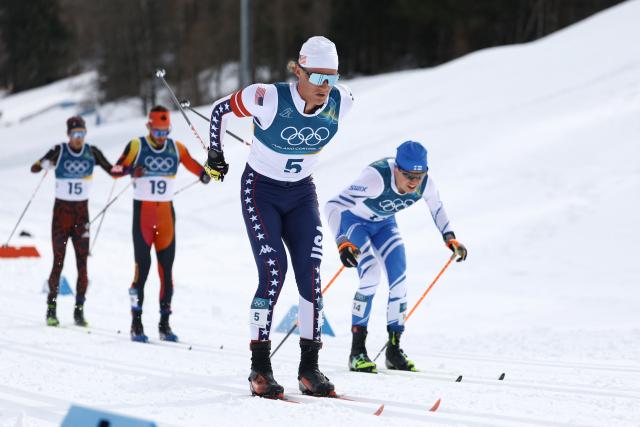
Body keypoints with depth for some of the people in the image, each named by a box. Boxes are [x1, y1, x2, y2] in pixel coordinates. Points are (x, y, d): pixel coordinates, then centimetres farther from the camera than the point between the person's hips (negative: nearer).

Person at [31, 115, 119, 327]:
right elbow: (34, 168, -14)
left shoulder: (92, 152, 1)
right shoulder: (59, 151, -7)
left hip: (82, 212, 2)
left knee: (83, 262, -3)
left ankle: (79, 309, 1)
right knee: (58, 261, -4)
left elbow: (112, 170, 6)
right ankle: (51, 308, 4)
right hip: (61, 210, -2)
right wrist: (45, 164, -37)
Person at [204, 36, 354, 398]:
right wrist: (215, 157, 3)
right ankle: (260, 369, -8)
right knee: (273, 273, -16)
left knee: (310, 275, -7)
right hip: (261, 191, -4)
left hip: (302, 194, 4)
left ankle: (310, 368, 0)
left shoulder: (341, 103, -14)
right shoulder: (269, 99, -27)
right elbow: (220, 110, -9)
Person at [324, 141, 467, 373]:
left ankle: (394, 349, 9)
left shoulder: (425, 183, -24)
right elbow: (333, 205, -45)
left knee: (400, 280, -6)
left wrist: (450, 238, 1)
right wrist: (343, 243, -56)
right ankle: (357, 351, -15)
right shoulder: (376, 177, -41)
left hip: (384, 224, 5)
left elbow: (437, 207, 2)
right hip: (354, 221, -5)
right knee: (371, 276, -23)